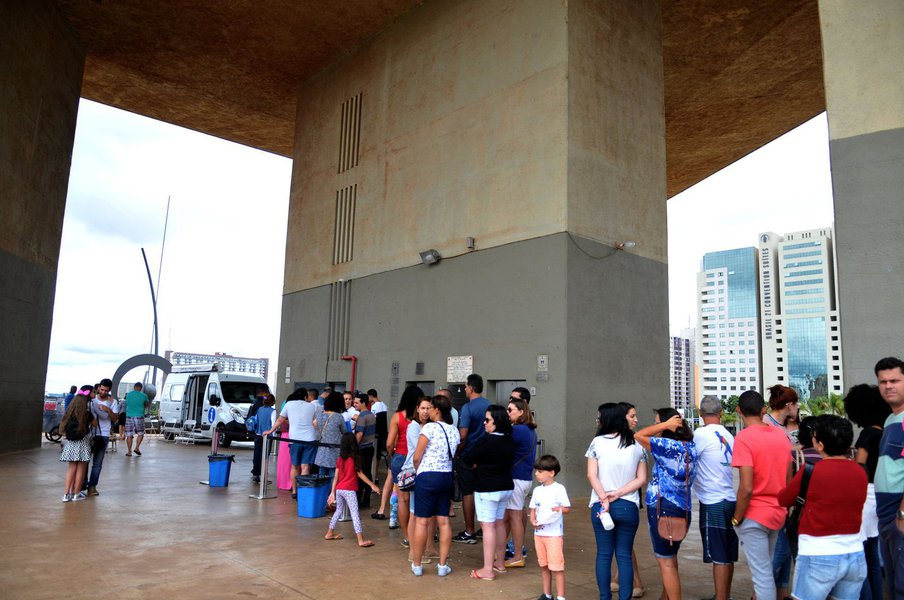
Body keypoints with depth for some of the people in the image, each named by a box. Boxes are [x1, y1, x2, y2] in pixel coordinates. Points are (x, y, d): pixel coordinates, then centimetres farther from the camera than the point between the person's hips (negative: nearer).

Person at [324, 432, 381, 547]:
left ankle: (330, 533, 33)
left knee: (338, 510, 24)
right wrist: (372, 485, -1)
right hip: (349, 490, -6)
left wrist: (332, 492, 12)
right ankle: (361, 540, -11)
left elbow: (336, 477, 7)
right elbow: (360, 474, -6)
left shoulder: (339, 459, 6)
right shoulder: (355, 458, -7)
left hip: (339, 489, 6)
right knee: (355, 514, -7)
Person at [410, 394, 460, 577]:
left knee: (421, 521, 2)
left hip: (427, 476, -6)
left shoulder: (430, 427, -12)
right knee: (443, 521, 9)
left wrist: (418, 470, 8)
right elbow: (453, 456, 11)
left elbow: (417, 457, -9)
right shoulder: (454, 431, 8)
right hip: (446, 477, 6)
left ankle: (416, 565, 11)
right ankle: (442, 565, 13)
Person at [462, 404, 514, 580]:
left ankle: (488, 569, 0)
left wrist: (476, 464, 7)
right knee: (499, 524, 17)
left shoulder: (486, 441, -21)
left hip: (487, 489, -8)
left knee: (488, 526, -3)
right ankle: (500, 563, 28)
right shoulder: (509, 441, 2)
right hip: (506, 487, 8)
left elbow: (466, 457, -14)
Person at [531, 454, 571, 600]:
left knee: (557, 566, -3)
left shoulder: (559, 488, -7)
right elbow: (533, 510, 11)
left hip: (554, 533, -6)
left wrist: (556, 509, -26)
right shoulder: (537, 490, 9)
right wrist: (533, 521, -7)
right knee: (543, 565, 14)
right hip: (539, 533, 6)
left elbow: (567, 509, -9)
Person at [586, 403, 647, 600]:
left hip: (600, 505, -1)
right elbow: (641, 479, -1)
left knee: (603, 555, 10)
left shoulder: (597, 442, -6)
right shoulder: (637, 445, 2)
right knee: (624, 556, 9)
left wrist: (605, 500, -10)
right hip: (629, 506, 2)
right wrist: (618, 493, -5)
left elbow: (592, 476, -10)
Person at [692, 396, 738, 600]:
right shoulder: (728, 435, 7)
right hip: (729, 499, 7)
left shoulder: (701, 434, -14)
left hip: (713, 503, -7)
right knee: (727, 556, 17)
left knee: (719, 557, -3)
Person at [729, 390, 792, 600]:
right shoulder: (781, 434, 2)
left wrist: (736, 519, -11)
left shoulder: (744, 438, -18)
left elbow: (746, 488, -23)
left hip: (754, 515, -7)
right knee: (765, 569, 22)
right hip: (777, 513, 7)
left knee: (762, 574, 1)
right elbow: (789, 479, 10)